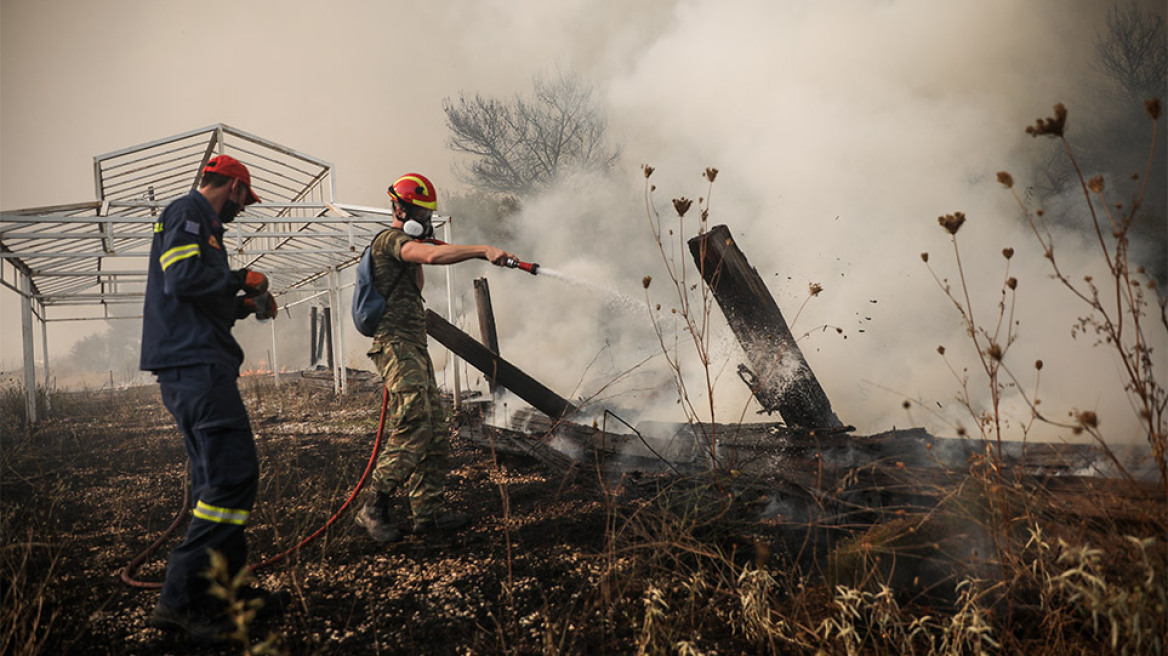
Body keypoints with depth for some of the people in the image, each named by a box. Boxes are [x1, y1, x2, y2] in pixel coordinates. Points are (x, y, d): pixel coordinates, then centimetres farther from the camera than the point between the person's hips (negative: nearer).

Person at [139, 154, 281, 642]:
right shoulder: (187, 212, -5)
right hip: (195, 365, -11)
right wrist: (241, 280, -8)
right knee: (233, 474, -16)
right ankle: (182, 598, -16)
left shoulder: (198, 222, 27)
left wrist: (243, 305, 22)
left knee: (218, 477, 13)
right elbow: (184, 278, -20)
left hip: (191, 368, 11)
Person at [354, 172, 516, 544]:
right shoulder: (390, 240, -8)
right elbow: (434, 255, -28)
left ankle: (429, 512, 8)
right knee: (413, 430, -17)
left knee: (435, 434, 6)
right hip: (397, 345, -10)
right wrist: (483, 251, -35)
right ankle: (373, 510, -9)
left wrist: (418, 267, 21)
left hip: (414, 348, 10)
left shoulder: (403, 245, 25)